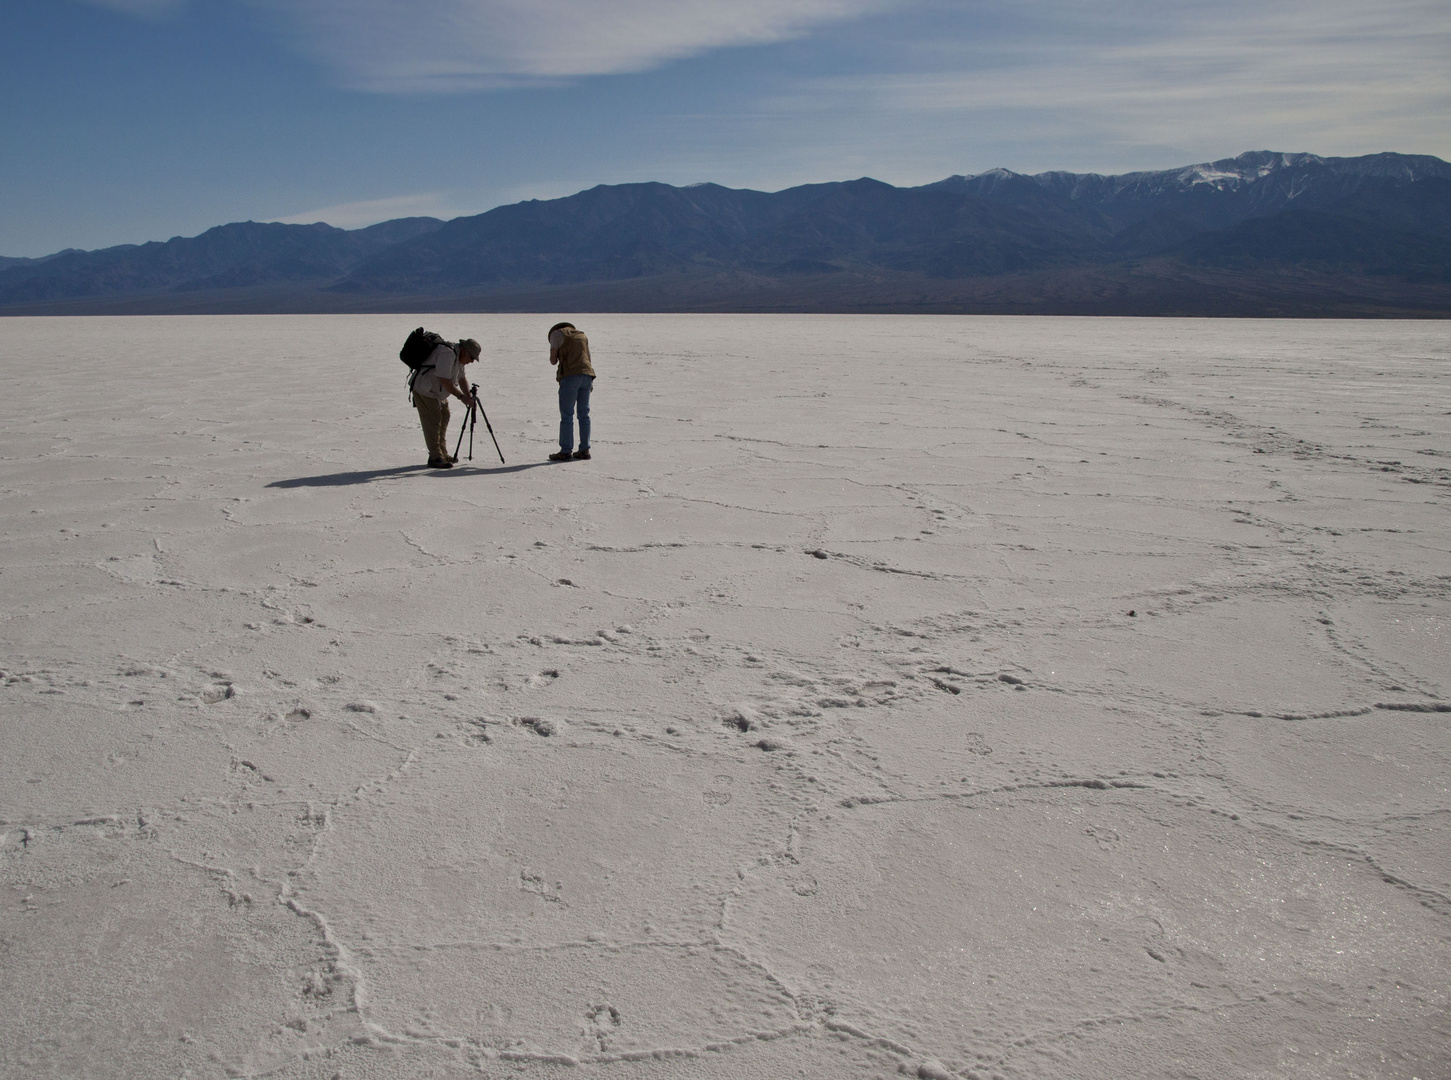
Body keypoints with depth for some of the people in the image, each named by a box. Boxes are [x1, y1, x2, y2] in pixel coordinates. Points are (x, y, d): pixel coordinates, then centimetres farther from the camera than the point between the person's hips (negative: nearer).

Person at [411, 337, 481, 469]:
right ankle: (435, 458, -10)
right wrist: (461, 396, -23)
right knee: (433, 423, -11)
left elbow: (461, 379, 13)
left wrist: (468, 397, -1)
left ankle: (443, 454, 23)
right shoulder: (447, 354, -26)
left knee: (444, 418, 13)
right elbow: (445, 381, -29)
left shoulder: (459, 357, 6)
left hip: (438, 393, 10)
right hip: (424, 391, -10)